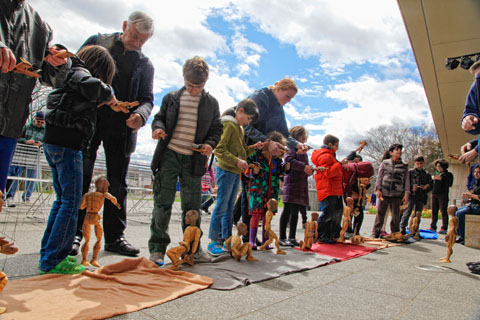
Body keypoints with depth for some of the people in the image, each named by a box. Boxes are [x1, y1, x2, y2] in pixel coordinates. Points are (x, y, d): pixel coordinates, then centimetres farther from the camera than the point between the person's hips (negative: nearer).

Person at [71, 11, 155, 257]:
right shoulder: (98, 41, 12)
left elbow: (147, 98, 8)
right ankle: (74, 232, 11)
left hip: (122, 127, 2)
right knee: (81, 177, 0)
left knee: (118, 183, 4)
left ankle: (114, 236, 13)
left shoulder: (145, 64, 14)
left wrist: (140, 115, -15)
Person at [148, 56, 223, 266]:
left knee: (192, 205, 7)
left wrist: (210, 144, -8)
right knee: (162, 202, -2)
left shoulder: (211, 102, 11)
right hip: (169, 155, 0)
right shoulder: (172, 97, 10)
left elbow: (216, 129, 12)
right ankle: (157, 248, 7)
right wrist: (158, 128, -10)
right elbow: (159, 117, 14)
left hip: (194, 159, 1)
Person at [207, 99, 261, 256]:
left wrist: (253, 147, 7)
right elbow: (219, 149, -18)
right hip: (226, 171, -9)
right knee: (221, 206, -6)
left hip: (236, 173, 9)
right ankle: (213, 241, 2)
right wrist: (236, 161, -23)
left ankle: (226, 239, 20)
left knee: (230, 208, 12)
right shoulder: (229, 125, -9)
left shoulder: (240, 128, 19)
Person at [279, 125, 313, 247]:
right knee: (287, 210, -7)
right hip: (292, 183, -9)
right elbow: (288, 159, -22)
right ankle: (282, 237, -3)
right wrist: (304, 167, -19)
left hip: (301, 184, 9)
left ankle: (292, 238, 14)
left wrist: (309, 170, 4)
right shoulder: (291, 147, -3)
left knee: (295, 211, 9)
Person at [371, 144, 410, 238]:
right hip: (384, 193, -1)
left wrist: (406, 193, -2)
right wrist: (378, 189, -3)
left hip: (397, 194, 1)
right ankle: (375, 233, 10)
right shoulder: (385, 163, 8)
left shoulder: (404, 166, 10)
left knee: (396, 216, 6)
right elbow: (379, 176, 6)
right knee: (380, 214, 3)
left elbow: (406, 180, 7)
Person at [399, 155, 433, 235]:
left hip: (421, 197, 4)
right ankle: (402, 228, 0)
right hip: (411, 195, -4)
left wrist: (426, 187, -6)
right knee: (407, 213, -6)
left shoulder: (426, 174, 13)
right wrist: (411, 188, -16)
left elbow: (431, 185, 15)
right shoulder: (410, 172, 2)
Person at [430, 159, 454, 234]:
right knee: (434, 211, 7)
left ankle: (444, 228, -7)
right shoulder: (436, 174, 18)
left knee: (443, 211, -8)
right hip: (434, 194, 6)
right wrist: (433, 179, 3)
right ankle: (433, 227, 12)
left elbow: (450, 184, -10)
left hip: (443, 194, -5)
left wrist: (441, 179, -15)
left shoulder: (448, 174, 3)